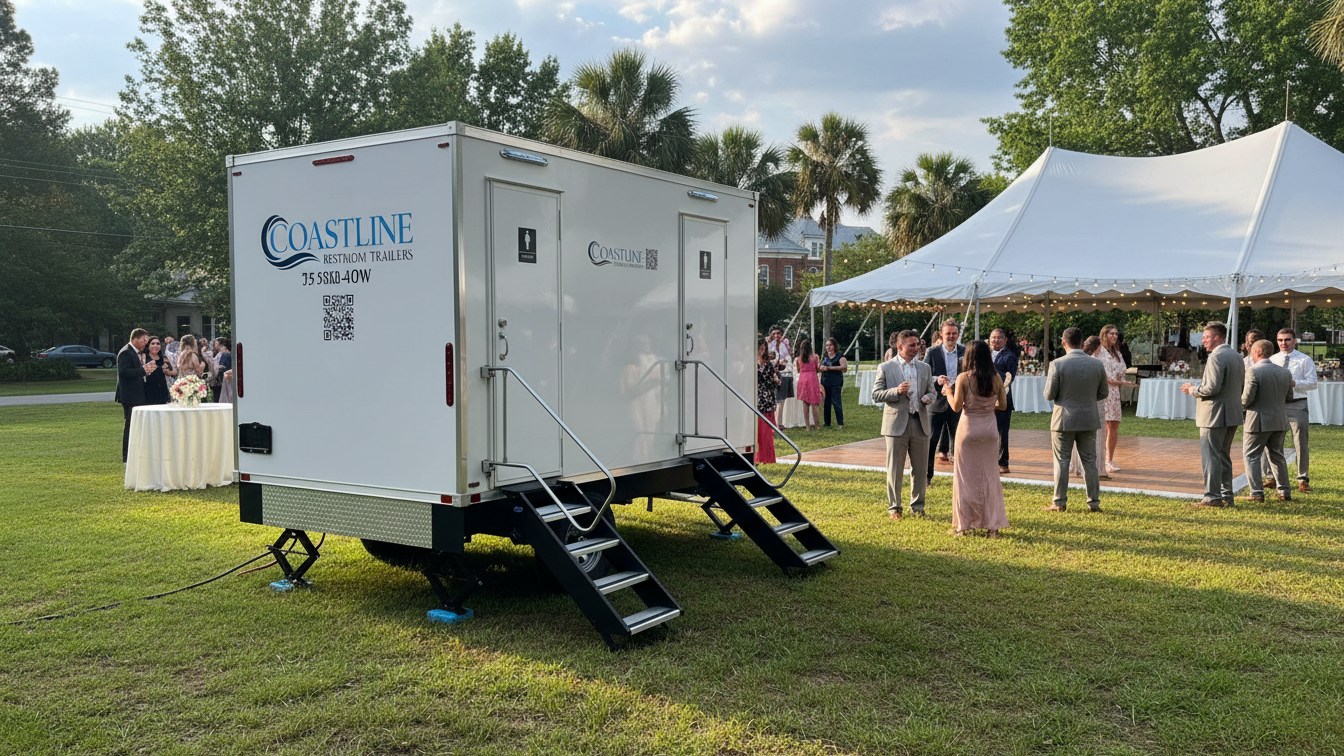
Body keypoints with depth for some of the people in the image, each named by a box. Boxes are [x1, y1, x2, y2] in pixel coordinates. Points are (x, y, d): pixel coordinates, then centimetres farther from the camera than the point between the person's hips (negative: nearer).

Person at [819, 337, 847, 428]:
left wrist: (830, 368, -17)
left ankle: (840, 423, 0)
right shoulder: (824, 357, 17)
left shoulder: (839, 356, -1)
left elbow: (844, 366, -17)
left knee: (836, 403, -8)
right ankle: (827, 423, 12)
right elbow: (820, 368, 28)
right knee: (826, 403, 5)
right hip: (825, 383, 6)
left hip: (836, 384, -6)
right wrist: (821, 368, 5)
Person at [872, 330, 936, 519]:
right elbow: (876, 395, -4)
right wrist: (897, 391, -19)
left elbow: (932, 390, 19)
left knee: (920, 469, 8)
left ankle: (918, 506, 22)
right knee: (894, 469, 2)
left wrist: (928, 398, -5)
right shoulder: (885, 368, 0)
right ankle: (894, 507, 13)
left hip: (920, 424, 4)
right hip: (896, 424, -3)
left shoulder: (925, 367, 12)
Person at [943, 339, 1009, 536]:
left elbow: (956, 407, -11)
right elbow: (1003, 405, 4)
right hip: (990, 428, 3)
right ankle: (993, 524, 13)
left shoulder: (964, 378, -10)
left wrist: (948, 392, 7)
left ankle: (964, 524, 9)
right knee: (989, 475, 11)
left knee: (966, 476, 5)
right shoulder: (996, 378, 0)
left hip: (969, 428, -3)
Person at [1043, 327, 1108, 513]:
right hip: (1089, 420, 3)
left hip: (1064, 420, -3)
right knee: (1089, 461, 11)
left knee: (1061, 462, 5)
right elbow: (1103, 393, 6)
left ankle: (1060, 503, 9)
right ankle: (1094, 502, 15)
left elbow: (1049, 395, -11)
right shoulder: (1097, 364, -3)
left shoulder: (1057, 364, -14)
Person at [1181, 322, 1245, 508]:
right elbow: (1241, 386, 20)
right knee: (1224, 456, 16)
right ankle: (1226, 495, 18)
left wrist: (1193, 390, -6)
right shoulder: (1237, 357, 14)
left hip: (1215, 415, -10)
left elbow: (1212, 388, -24)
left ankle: (1212, 497, -4)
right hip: (1232, 415, 10)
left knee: (1210, 456, -5)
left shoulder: (1216, 357, -16)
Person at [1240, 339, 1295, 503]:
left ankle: (1257, 493, -2)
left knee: (1251, 456, 2)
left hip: (1258, 422, -7)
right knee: (1277, 456, 17)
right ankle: (1285, 492, 19)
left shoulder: (1253, 372, -15)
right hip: (1279, 422, 7)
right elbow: (1289, 397, 12)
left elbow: (1247, 399, -17)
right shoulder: (1285, 372, 6)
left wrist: (1240, 406, 4)